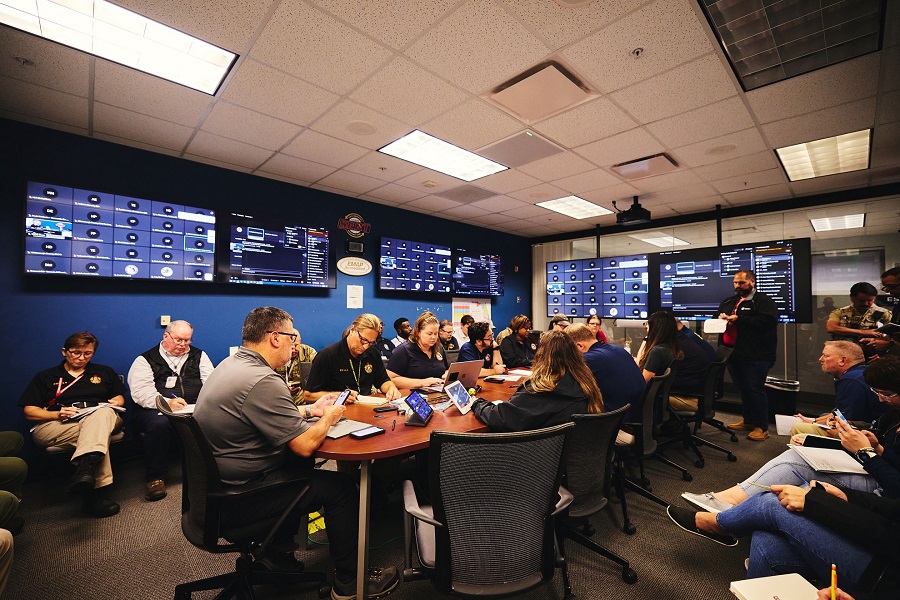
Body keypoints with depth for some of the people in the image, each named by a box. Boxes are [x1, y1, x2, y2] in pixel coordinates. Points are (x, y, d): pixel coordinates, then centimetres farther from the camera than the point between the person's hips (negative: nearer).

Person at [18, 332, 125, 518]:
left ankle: (86, 468, -59)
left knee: (103, 413, -40)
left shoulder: (104, 372, 25)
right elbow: (30, 412, 12)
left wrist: (115, 402, -2)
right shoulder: (45, 377, 20)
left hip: (99, 418, 1)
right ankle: (95, 491, -45)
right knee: (97, 433, -37)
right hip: (57, 426, 0)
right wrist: (58, 414, -9)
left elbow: (120, 398, 23)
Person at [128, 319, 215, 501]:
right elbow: (141, 392, -5)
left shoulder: (199, 356, 18)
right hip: (155, 410, -1)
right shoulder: (145, 360, 10)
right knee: (160, 424, -36)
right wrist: (167, 403, -24)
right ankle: (155, 478, -16)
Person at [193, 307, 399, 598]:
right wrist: (329, 417, -7)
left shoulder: (230, 364, 3)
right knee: (341, 487, -3)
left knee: (300, 465, 23)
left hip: (214, 486, 10)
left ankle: (277, 553, 33)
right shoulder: (262, 381, -29)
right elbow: (305, 445, -26)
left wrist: (311, 410, 11)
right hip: (236, 502, -10)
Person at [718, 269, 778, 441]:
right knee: (742, 389, 16)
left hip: (755, 355, -7)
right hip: (733, 353, 7)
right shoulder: (728, 302, 17)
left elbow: (767, 320, -21)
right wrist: (721, 318, 2)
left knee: (755, 390, -3)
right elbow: (718, 317, 26)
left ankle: (762, 427, 9)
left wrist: (739, 319, -20)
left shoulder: (764, 301, -5)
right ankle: (748, 421, 28)